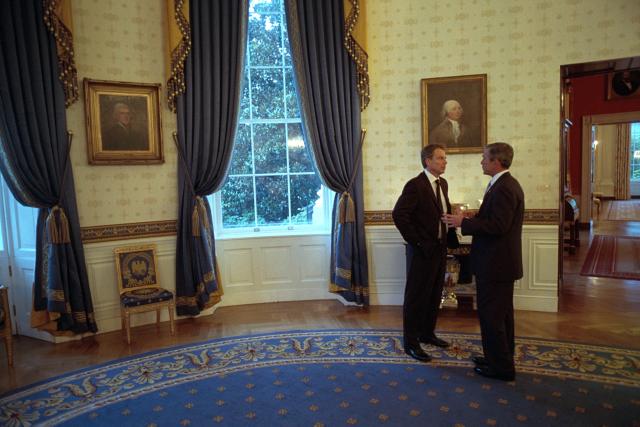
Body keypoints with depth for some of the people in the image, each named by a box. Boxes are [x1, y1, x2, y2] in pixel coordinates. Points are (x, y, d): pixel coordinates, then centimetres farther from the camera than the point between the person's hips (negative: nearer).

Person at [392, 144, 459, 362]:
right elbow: (399, 215, -20)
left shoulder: (443, 183, 10)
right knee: (416, 297, 3)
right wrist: (416, 242, -16)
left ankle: (427, 333, 35)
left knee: (434, 295, 18)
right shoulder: (415, 185, -15)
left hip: (440, 249, 8)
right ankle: (411, 342, 15)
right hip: (422, 251, -8)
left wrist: (450, 238, 3)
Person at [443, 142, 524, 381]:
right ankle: (501, 359, 33)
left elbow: (498, 226, -26)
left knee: (491, 316, -1)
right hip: (501, 262, 11)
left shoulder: (503, 188, -20)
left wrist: (463, 223, -20)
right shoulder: (506, 184, 13)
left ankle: (502, 368, 11)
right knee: (501, 314, 19)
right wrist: (469, 221, 12)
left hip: (495, 263, -11)